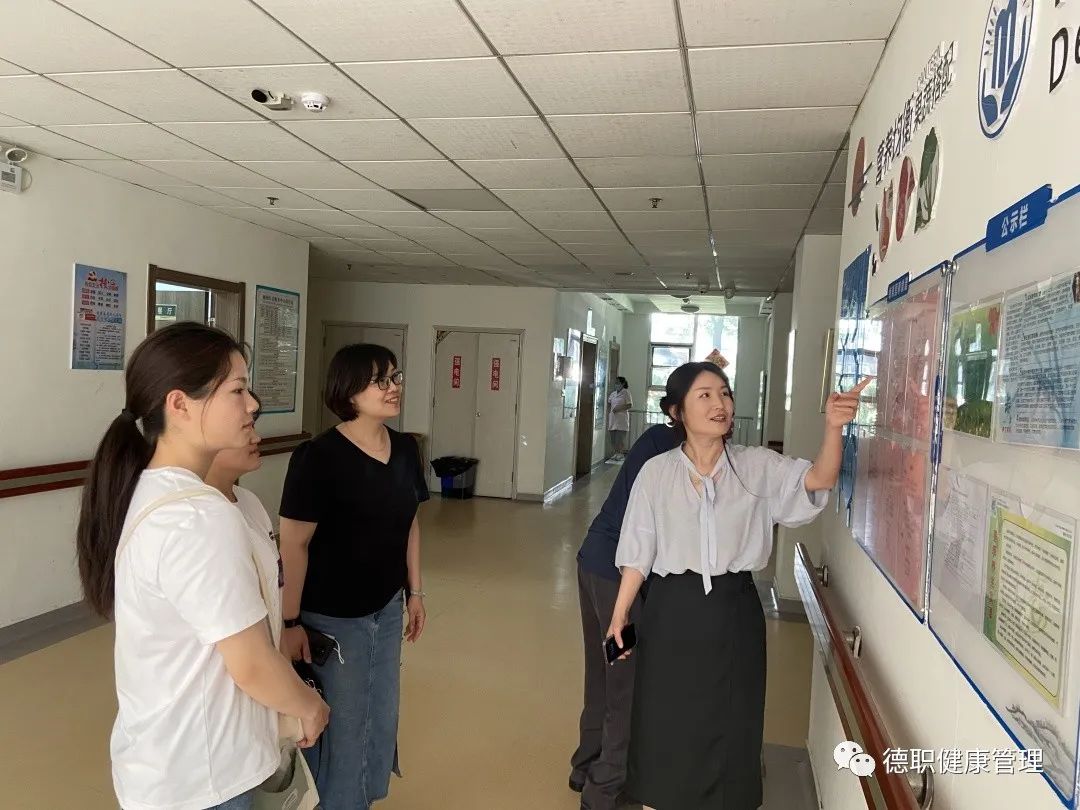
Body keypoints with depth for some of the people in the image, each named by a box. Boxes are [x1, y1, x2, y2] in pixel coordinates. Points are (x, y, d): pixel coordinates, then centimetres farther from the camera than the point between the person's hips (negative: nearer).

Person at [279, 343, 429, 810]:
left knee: (381, 717, 21)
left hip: (387, 609, 7)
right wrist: (291, 622, -16)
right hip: (331, 617, -6)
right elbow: (294, 544, -18)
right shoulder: (317, 457, -20)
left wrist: (415, 591, 12)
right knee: (340, 726, 10)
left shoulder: (405, 449, 0)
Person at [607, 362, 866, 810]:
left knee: (729, 726, 13)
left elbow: (817, 479, -18)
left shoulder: (759, 466, -2)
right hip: (672, 610, 0)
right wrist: (620, 614, -1)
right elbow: (638, 552, 0)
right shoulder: (656, 473, -4)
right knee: (665, 725, 11)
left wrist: (832, 428, -35)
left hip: (734, 610, 1)